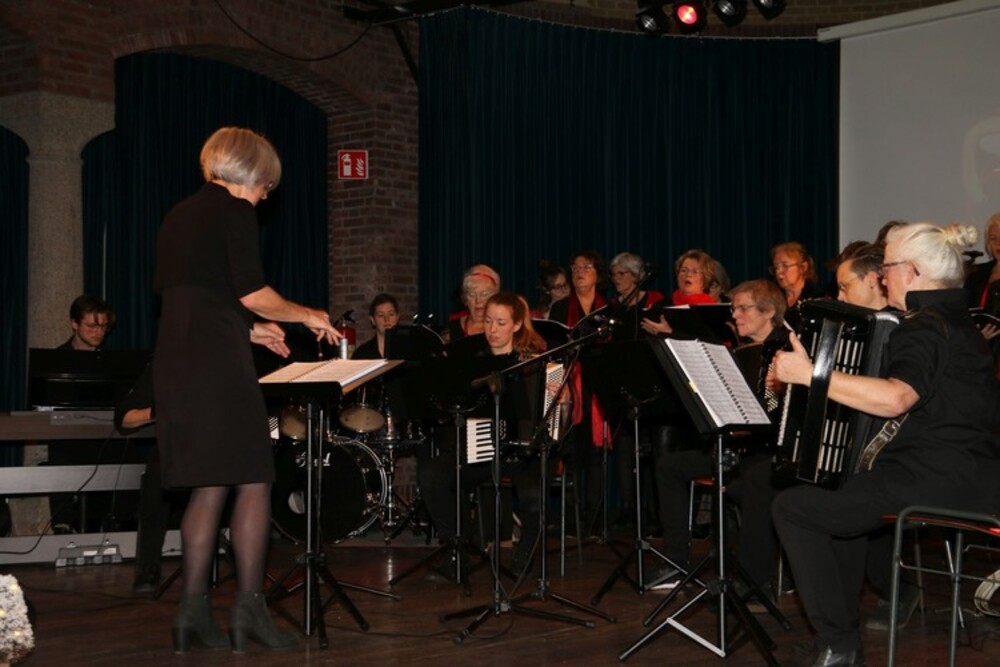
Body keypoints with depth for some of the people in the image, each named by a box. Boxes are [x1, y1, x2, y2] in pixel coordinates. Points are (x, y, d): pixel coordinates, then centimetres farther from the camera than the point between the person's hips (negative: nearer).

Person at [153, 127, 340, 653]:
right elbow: (251, 292, -12)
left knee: (209, 486, 10)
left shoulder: (179, 216, 20)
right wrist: (307, 315, 4)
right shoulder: (233, 211, -4)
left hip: (175, 360, 8)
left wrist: (248, 329, 28)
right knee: (253, 482, -2)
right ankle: (249, 607, -2)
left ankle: (193, 611, 9)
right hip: (217, 359, -8)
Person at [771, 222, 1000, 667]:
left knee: (792, 507, -4)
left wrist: (808, 374, -30)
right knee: (838, 499, 31)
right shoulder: (957, 320, 16)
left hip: (936, 481, -11)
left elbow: (895, 399, -33)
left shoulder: (924, 328, -15)